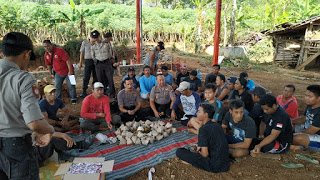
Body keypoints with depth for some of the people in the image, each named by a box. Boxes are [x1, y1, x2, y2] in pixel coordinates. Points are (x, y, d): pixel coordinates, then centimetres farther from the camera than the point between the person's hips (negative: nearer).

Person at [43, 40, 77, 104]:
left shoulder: (59, 51, -22)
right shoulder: (46, 55, 0)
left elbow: (68, 60, -24)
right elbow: (48, 64, 14)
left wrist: (70, 71, -25)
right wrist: (51, 73, 19)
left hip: (67, 72, -6)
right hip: (58, 73, 6)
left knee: (71, 85, -1)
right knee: (57, 86, 9)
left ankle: (73, 99, 13)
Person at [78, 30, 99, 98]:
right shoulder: (84, 43, 1)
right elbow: (82, 52, 6)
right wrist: (80, 62, 6)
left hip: (96, 61, 2)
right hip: (88, 61, -2)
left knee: (96, 76, 8)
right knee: (86, 77, -3)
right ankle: (84, 92, 4)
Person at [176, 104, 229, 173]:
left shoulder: (203, 129, -20)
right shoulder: (217, 125, 4)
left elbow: (205, 154, -20)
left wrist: (198, 151, 2)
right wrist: (200, 146, 14)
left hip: (214, 166, -8)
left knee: (179, 151, -12)